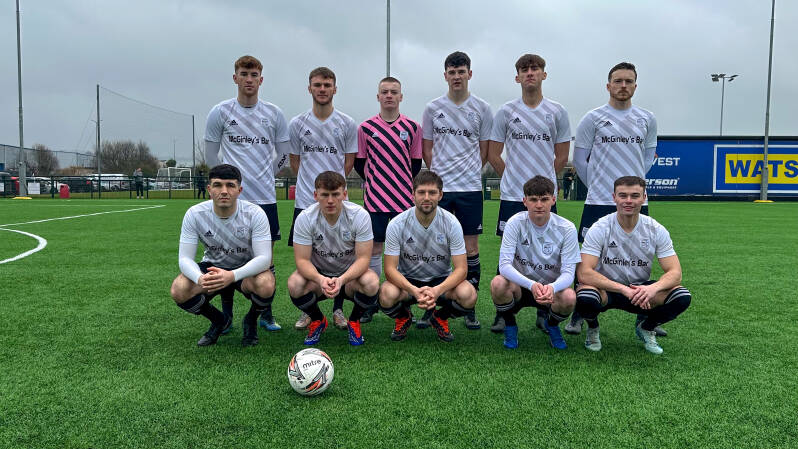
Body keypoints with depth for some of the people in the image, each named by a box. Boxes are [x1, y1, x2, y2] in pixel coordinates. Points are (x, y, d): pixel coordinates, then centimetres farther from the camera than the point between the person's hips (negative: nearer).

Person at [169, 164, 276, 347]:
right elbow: (185, 258, -16)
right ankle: (219, 321, 7)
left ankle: (251, 322, 2)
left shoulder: (255, 214, -22)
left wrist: (232, 276, -45)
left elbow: (264, 258, -27)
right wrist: (200, 279, -40)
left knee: (266, 285, -36)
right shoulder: (195, 214, -16)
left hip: (247, 269, -2)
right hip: (212, 268, 2)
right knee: (178, 291, -26)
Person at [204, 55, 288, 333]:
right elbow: (211, 156, 8)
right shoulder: (220, 112, 1)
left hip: (265, 197, 1)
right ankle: (226, 316, 16)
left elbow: (285, 154, 15)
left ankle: (266, 315, 17)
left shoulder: (274, 114, 6)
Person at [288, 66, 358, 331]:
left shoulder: (347, 124, 3)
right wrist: (311, 183, 11)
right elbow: (294, 162, 14)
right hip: (305, 201, 1)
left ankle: (338, 310, 17)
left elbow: (349, 162, 9)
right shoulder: (297, 124, 6)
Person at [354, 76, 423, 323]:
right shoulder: (366, 128, 2)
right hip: (375, 200, -1)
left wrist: (403, 185, 8)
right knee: (375, 248, 4)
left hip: (404, 199, 1)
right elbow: (359, 162, 8)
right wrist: (375, 182, 7)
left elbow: (416, 163, 10)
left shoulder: (412, 127, 5)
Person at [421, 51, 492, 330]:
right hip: (438, 188, 0)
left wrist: (469, 172, 5)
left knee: (471, 248, 3)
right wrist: (439, 175, 6)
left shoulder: (482, 109, 6)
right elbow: (427, 149, 12)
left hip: (470, 189, 0)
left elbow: (484, 150, 11)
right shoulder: (432, 108, 7)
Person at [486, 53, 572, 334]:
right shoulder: (506, 111, 4)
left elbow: (562, 156, 12)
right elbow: (493, 155, 8)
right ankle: (502, 313, 14)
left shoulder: (557, 112, 6)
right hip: (512, 196, -1)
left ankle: (543, 314, 18)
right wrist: (514, 178, 10)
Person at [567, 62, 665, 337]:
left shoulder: (647, 119, 10)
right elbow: (579, 160, 4)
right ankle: (578, 316, 12)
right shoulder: (593, 118, 0)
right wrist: (597, 186, 6)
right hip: (599, 202, -3)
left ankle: (644, 317, 22)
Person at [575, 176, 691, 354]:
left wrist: (653, 288, -34)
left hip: (640, 289, 3)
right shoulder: (599, 228, -17)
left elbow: (675, 272, -11)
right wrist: (624, 289, -35)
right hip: (606, 289, -3)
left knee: (682, 297, -23)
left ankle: (646, 328, 8)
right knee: (585, 298, -37)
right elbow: (584, 273, -25)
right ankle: (593, 328, 1)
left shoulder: (656, 230, -8)